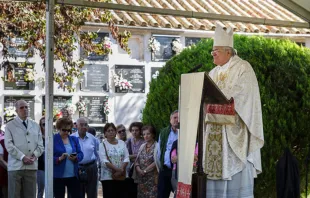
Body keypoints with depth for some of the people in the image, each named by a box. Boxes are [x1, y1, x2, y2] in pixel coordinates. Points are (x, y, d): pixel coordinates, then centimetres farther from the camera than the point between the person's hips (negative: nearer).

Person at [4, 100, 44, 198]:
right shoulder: (10, 126, 2)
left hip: (32, 166, 3)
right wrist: (23, 157, -16)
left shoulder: (35, 125, 14)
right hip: (16, 166, -3)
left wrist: (35, 156, -8)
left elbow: (40, 145, 11)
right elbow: (9, 145, -8)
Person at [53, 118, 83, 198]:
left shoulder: (74, 139, 11)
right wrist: (59, 158, -23)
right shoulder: (53, 140, -3)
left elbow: (80, 154, 8)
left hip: (73, 175, 3)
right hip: (58, 176, -3)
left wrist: (76, 158, -14)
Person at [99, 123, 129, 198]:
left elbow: (126, 158, 4)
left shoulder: (122, 143, 12)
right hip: (108, 177, -3)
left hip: (122, 176, 3)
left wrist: (121, 170, -12)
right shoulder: (103, 145, 1)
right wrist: (118, 169, -18)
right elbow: (104, 161, -10)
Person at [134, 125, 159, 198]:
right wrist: (139, 170, -7)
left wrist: (145, 171, -12)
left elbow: (156, 162, -14)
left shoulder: (156, 146, -7)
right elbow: (137, 161, 12)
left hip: (152, 178, -6)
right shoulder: (142, 146, 14)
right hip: (142, 178, 6)